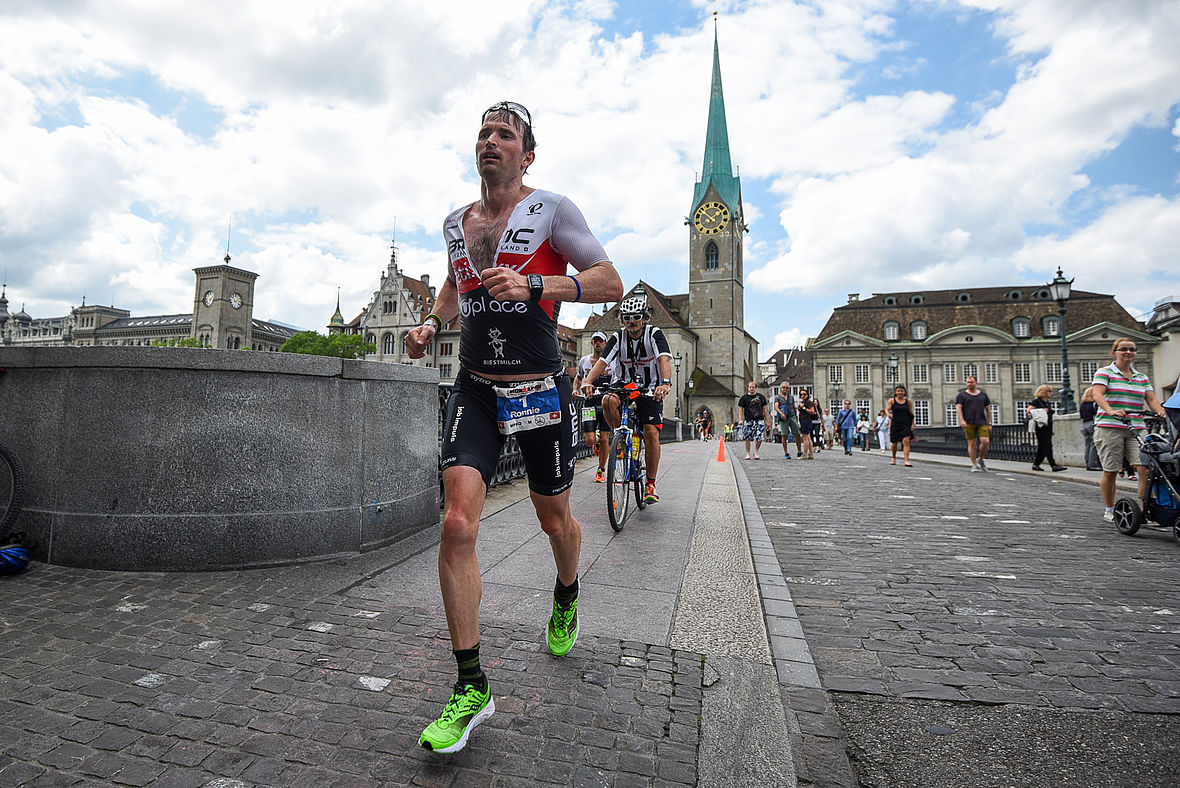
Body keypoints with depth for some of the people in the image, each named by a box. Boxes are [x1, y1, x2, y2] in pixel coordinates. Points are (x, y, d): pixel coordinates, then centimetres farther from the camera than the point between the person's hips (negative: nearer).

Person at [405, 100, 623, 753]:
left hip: (542, 392, -3)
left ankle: (565, 600, 48)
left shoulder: (551, 210, -3)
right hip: (475, 391, 3)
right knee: (457, 525, -13)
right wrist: (432, 321, 10)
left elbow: (610, 283, -11)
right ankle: (471, 687, 2)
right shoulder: (455, 223, 13)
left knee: (554, 519, 13)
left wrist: (533, 285, -25)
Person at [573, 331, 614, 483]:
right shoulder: (583, 361, 9)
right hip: (590, 402, 1)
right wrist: (575, 390, 7)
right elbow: (578, 377, 24)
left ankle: (601, 471, 16)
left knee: (604, 439, -2)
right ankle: (597, 443, 31)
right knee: (590, 440, -7)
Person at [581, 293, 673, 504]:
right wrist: (587, 381, -38)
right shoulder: (618, 338, -7)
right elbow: (602, 361, -19)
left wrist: (665, 383, -50)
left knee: (651, 432, -16)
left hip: (650, 390, -2)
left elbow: (664, 358, -30)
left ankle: (651, 484, -1)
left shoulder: (654, 334, -14)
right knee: (608, 400, -32)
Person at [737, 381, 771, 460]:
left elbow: (765, 409, 12)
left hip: (760, 420, 1)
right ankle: (748, 454, 15)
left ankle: (756, 452, 11)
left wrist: (767, 420, 9)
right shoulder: (744, 397, 5)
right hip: (749, 420, 0)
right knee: (747, 438, 1)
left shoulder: (761, 396, 9)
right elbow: (741, 408, 6)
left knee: (759, 438, -9)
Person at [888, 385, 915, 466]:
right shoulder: (892, 401, 4)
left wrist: (912, 424, 6)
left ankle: (906, 461, -22)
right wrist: (889, 415, -24)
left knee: (906, 441, -16)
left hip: (906, 425, 0)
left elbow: (911, 414, 11)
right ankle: (894, 458, 31)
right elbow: (887, 410, -2)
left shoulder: (908, 402, 7)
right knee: (895, 443, 8)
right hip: (895, 425, 0)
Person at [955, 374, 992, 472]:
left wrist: (989, 423, 9)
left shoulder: (983, 394, 14)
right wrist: (962, 420, -16)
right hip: (969, 423, -2)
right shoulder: (962, 395, 7)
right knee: (972, 443, -2)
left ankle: (981, 460, 13)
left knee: (985, 441, -10)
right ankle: (974, 465, 5)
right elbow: (958, 408, -2)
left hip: (982, 422, 2)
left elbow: (988, 409, 16)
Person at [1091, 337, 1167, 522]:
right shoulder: (1104, 372, 3)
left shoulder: (1141, 377, 19)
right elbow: (1098, 394, -12)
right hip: (1109, 427, -4)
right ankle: (1110, 510, 12)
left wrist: (1159, 410, -13)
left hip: (1136, 428, 4)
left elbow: (1151, 399, 9)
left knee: (1145, 468, -12)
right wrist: (1111, 411, -30)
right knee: (1110, 471, -2)